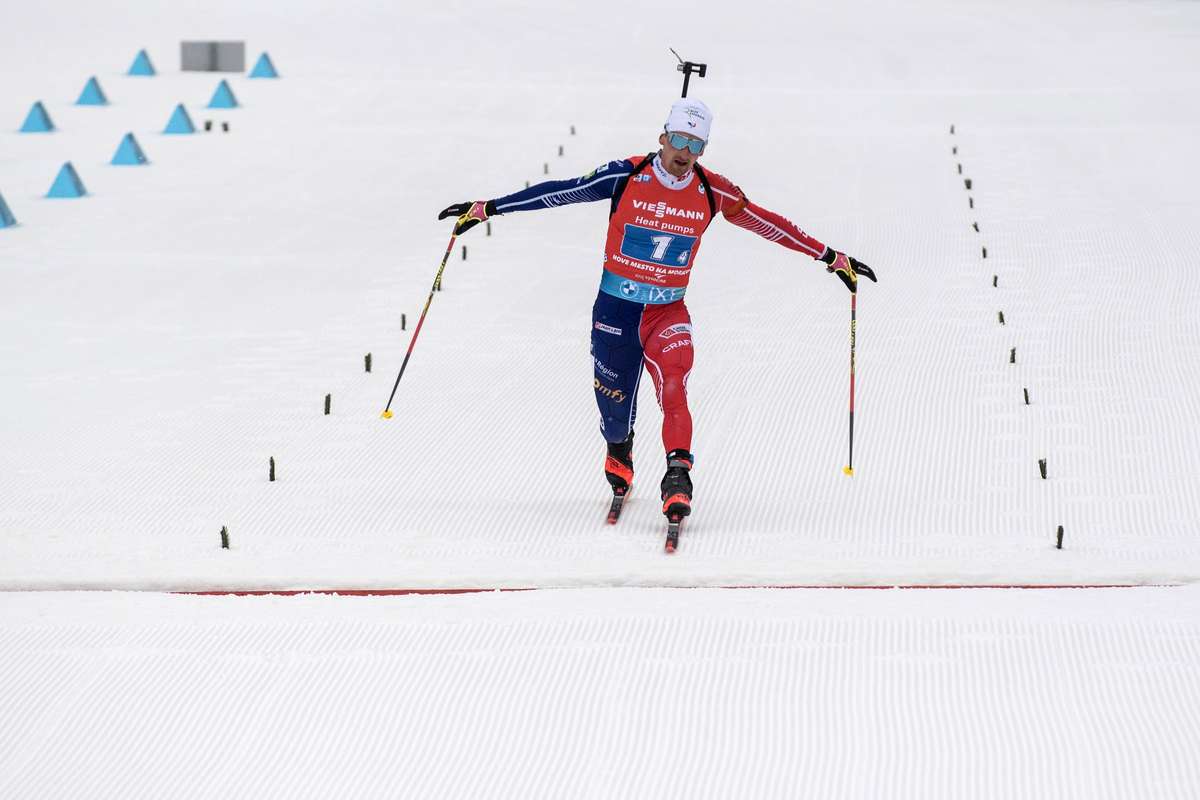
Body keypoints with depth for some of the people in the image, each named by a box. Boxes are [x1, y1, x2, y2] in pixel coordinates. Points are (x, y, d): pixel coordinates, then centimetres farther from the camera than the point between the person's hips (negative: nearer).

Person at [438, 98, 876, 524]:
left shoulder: (712, 192, -5)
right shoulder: (626, 177, -11)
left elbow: (767, 223, 4)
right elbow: (561, 191, -7)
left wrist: (832, 258, 6)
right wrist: (487, 208, -8)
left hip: (669, 311, 1)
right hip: (616, 307, -1)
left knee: (673, 388, -24)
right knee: (614, 402, 7)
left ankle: (678, 477, -23)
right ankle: (618, 451, 41)